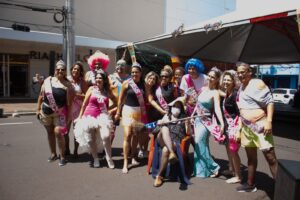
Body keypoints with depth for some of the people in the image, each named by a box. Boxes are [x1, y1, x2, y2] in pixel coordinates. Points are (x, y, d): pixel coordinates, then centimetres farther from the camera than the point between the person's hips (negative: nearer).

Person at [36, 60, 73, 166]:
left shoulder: (67, 85, -6)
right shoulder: (48, 80, 2)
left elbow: (69, 102, -6)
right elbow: (41, 96, 8)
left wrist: (68, 115, -8)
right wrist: (38, 109, 8)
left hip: (59, 113, -3)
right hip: (46, 112, 4)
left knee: (58, 133, -10)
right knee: (50, 133, 13)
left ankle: (62, 156, 5)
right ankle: (53, 154, 30)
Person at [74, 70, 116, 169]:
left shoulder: (107, 91, 4)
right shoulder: (91, 89, 0)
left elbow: (116, 102, 16)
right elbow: (84, 104, 3)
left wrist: (110, 110, 5)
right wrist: (80, 117, 4)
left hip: (102, 116, 0)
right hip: (89, 116, 1)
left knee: (106, 137, -18)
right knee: (90, 140, 6)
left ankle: (109, 158, 2)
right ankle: (96, 158, 27)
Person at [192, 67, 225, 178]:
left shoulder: (215, 92, -12)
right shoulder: (203, 88, 7)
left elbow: (217, 109, -24)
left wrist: (222, 124, -36)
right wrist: (192, 115, 16)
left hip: (206, 121, -6)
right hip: (197, 119, 7)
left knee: (199, 143, -7)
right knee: (200, 145, 12)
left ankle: (213, 167, 10)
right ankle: (202, 168, 27)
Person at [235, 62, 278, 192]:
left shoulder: (257, 83, -9)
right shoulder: (241, 87, 13)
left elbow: (270, 102, -13)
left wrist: (269, 121, -22)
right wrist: (241, 124, 16)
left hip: (260, 125, -8)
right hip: (246, 127, 8)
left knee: (271, 158, -5)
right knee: (251, 157, 17)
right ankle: (250, 184, 29)